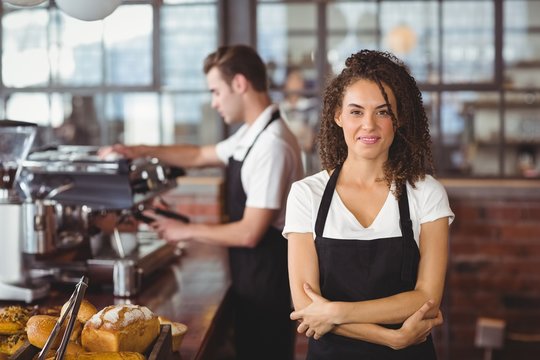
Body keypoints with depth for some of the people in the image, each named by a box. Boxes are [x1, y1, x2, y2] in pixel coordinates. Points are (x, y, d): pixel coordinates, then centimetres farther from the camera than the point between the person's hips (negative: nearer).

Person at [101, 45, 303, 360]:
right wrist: (144, 151, 12)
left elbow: (249, 233, -23)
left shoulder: (272, 145, -24)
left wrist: (187, 231, -11)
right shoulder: (251, 135, 5)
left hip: (268, 277, -9)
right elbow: (201, 156, 21)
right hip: (253, 274, 9)